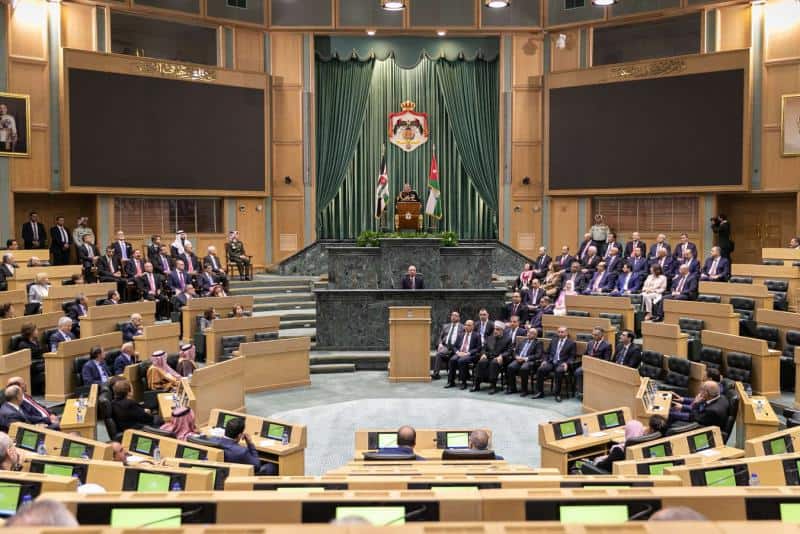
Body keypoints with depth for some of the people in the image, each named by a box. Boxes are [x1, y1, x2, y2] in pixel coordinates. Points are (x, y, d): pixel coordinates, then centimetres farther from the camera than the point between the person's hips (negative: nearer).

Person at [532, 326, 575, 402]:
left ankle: (557, 394, -26)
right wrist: (545, 360, 2)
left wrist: (566, 363, -15)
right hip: (551, 362, 4)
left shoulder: (571, 343, 9)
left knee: (558, 371, -37)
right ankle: (540, 392, -14)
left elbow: (572, 357, 3)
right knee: (540, 369, -25)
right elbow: (548, 353, 21)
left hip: (561, 364, -4)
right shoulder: (553, 340, 22)